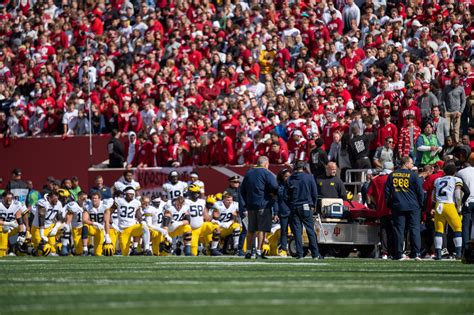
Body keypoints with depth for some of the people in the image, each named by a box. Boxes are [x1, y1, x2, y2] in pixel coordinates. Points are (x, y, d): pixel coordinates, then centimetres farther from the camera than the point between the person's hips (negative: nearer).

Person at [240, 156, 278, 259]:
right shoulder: (266, 173, -6)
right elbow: (274, 187, -18)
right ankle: (259, 252, -9)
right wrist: (273, 194, 3)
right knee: (262, 229, -4)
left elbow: (242, 190, 18)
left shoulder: (248, 173, 14)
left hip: (250, 205, 6)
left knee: (251, 230, 12)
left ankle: (248, 251, 13)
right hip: (263, 204, -6)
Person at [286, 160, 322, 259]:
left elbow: (287, 195, 6)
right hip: (306, 207, -2)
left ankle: (299, 254, -2)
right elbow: (314, 193, 1)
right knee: (310, 231, 2)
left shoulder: (290, 179, 4)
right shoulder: (309, 177, -1)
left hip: (294, 207, 2)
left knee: (297, 231, 3)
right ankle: (315, 254, 0)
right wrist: (313, 205, 13)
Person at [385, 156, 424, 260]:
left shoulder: (392, 175, 6)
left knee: (399, 230, 4)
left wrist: (389, 204, 17)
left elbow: (387, 191, 9)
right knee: (415, 229, 1)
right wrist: (421, 204, 8)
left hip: (397, 207, 3)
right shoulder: (413, 175, -4)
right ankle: (416, 253, -6)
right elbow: (420, 191, -4)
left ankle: (399, 254, 2)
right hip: (413, 207, -3)